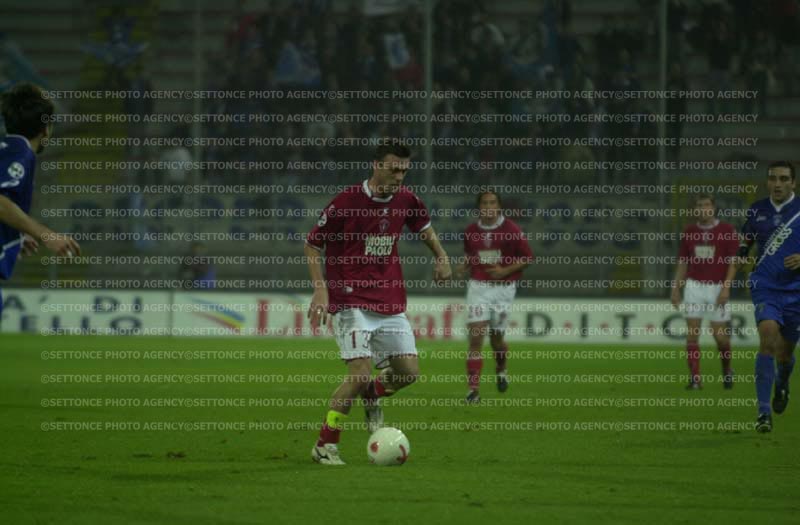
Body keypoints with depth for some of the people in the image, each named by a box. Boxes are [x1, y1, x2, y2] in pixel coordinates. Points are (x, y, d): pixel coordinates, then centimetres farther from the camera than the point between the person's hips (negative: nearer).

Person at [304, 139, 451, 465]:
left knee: (409, 371, -3)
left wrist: (441, 256, 15)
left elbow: (424, 227, 27)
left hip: (390, 302, 6)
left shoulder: (406, 200, 3)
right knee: (361, 373, -18)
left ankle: (371, 396, 31)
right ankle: (324, 447, -6)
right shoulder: (347, 202, -13)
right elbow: (312, 245, -4)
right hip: (351, 301, -6)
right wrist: (320, 289, -14)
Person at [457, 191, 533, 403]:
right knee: (475, 336, -10)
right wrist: (464, 268, 1)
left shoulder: (511, 230, -6)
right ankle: (473, 390, -10)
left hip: (503, 288, -1)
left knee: (496, 337, 8)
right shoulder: (471, 231, 4)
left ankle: (501, 370, 43)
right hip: (478, 287, 1)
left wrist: (506, 270, -14)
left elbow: (528, 258, -1)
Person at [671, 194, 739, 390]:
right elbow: (682, 262, 13)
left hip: (718, 288, -3)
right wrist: (675, 288, 8)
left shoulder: (727, 230, -3)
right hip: (694, 286, 3)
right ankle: (695, 379, -1)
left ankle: (727, 370, 26)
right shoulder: (689, 232, 7)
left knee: (720, 335, 0)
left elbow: (733, 261, -5)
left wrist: (726, 287, -13)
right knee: (692, 334, -5)